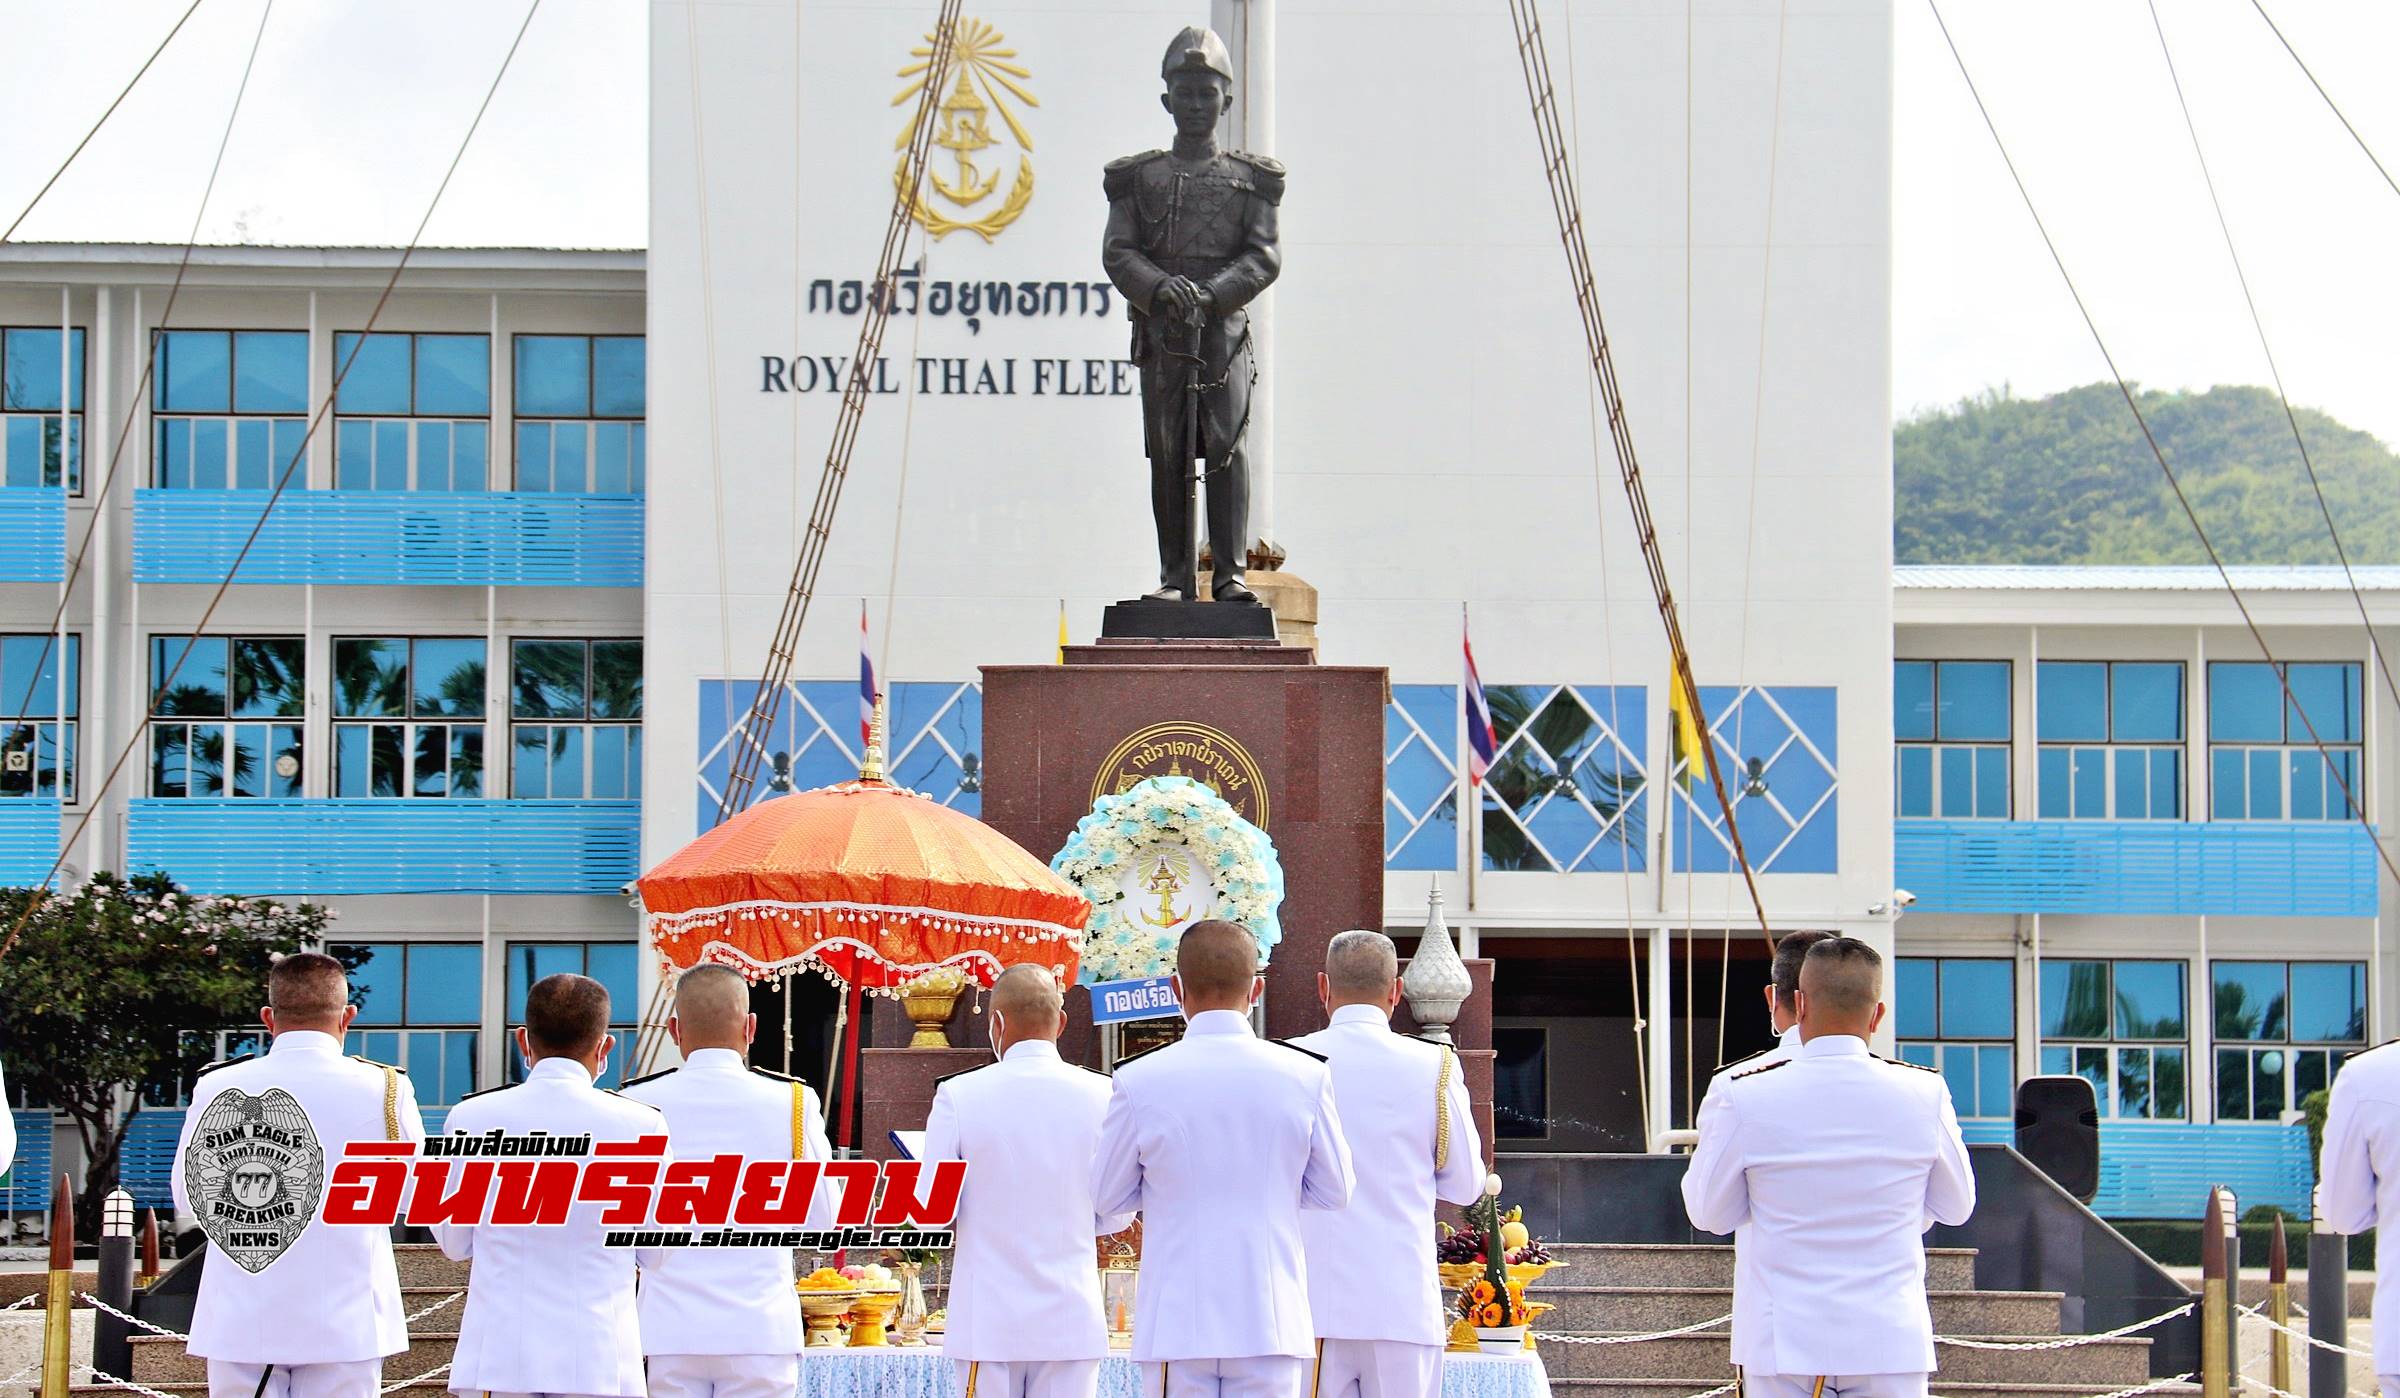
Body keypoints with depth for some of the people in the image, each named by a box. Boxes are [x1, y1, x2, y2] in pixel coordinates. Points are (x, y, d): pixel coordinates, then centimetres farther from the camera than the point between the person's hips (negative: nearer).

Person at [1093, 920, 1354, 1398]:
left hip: (1176, 1325, -1)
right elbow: (1334, 1191, 6)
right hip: (1271, 1321, 1)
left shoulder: (1138, 1081, -6)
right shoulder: (1306, 1076, -3)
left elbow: (1108, 1196, 5)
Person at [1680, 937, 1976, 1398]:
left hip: (1783, 1343, -1)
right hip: (1890, 1341, 1)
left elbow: (1710, 1213, 3)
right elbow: (1955, 1207, 9)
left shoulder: (1744, 1099, -10)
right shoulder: (1925, 1095, -5)